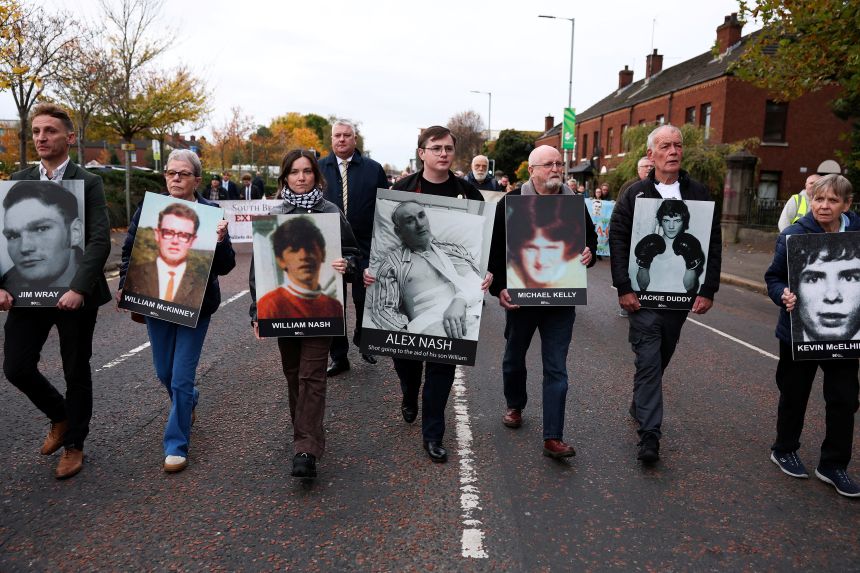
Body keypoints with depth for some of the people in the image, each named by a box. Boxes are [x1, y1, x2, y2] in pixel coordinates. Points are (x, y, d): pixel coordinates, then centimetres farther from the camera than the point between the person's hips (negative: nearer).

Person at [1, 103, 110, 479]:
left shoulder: (88, 183, -4)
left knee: (76, 371, 7)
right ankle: (60, 416, 31)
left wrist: (78, 289, -24)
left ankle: (74, 444, 26)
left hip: (74, 293, -3)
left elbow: (100, 241, -13)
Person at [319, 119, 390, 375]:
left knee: (365, 299, 8)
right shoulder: (319, 169, 5)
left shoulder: (373, 169, 2)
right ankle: (339, 357, 20)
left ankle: (363, 340, 36)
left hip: (365, 246, -1)